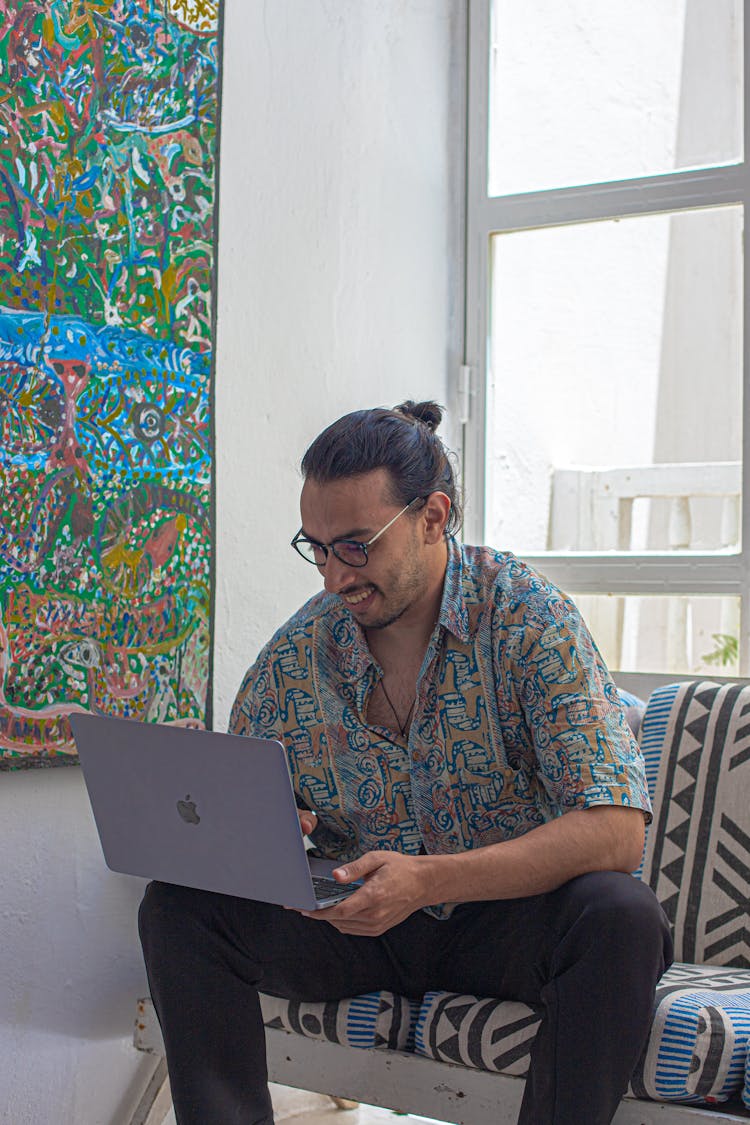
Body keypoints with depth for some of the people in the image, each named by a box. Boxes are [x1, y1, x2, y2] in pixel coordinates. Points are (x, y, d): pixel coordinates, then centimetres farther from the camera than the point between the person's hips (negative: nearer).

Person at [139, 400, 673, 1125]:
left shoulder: (526, 619, -15)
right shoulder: (297, 655, -2)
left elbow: (614, 831, -23)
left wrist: (430, 881, -34)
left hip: (509, 913, -3)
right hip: (360, 924, 3)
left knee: (618, 914, -34)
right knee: (177, 907, -17)